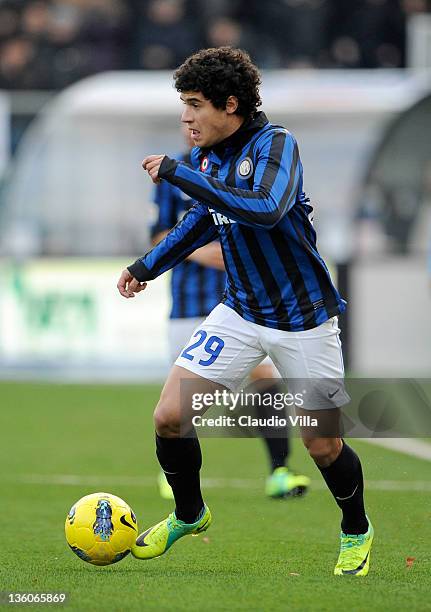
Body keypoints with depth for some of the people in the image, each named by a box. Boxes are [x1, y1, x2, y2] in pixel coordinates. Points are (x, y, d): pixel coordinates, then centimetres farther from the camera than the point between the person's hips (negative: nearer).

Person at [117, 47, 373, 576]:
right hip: (239, 313, 5)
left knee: (322, 444, 2)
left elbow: (266, 210, -39)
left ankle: (356, 532, 30)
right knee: (169, 416, -6)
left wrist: (179, 174, -35)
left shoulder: (276, 144, -20)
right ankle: (189, 514, 19)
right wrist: (148, 265, 14)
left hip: (303, 320, -5)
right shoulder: (205, 158, 0)